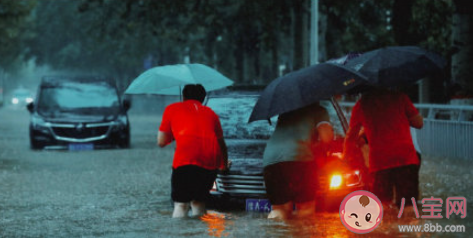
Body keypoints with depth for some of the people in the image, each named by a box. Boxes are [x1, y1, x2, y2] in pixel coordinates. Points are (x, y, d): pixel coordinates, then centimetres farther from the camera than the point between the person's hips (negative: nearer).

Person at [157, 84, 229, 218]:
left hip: (186, 158, -3)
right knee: (198, 201, 19)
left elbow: (161, 142, 18)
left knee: (181, 204, 1)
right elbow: (222, 144, 31)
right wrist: (225, 166, 46)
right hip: (211, 161, 3)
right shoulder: (210, 113, 27)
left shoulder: (172, 109, 19)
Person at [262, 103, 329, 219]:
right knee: (306, 207, 3)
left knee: (279, 209, 10)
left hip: (269, 161, 5)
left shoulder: (284, 113, 33)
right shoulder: (319, 111, 17)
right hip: (298, 157, -5)